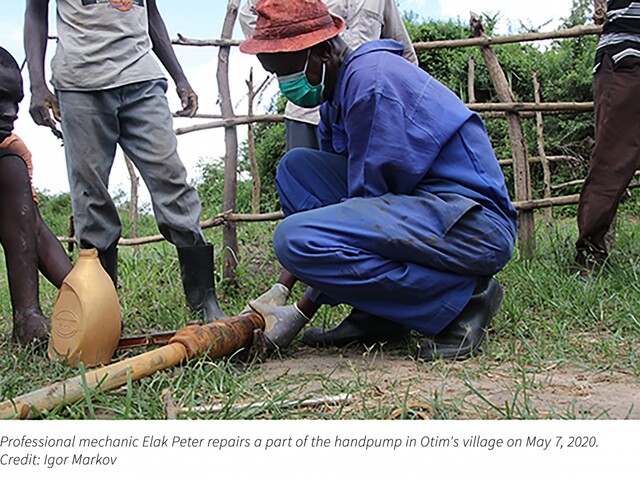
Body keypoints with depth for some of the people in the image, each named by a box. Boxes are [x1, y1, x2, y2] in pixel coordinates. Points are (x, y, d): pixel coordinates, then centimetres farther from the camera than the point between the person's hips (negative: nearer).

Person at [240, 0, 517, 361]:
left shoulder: (371, 77, -15)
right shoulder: (336, 94, 15)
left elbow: (369, 197, -16)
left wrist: (301, 313, -11)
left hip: (475, 222, -10)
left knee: (297, 239, -24)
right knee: (296, 166, 8)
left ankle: (462, 297, -12)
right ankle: (374, 316, 3)